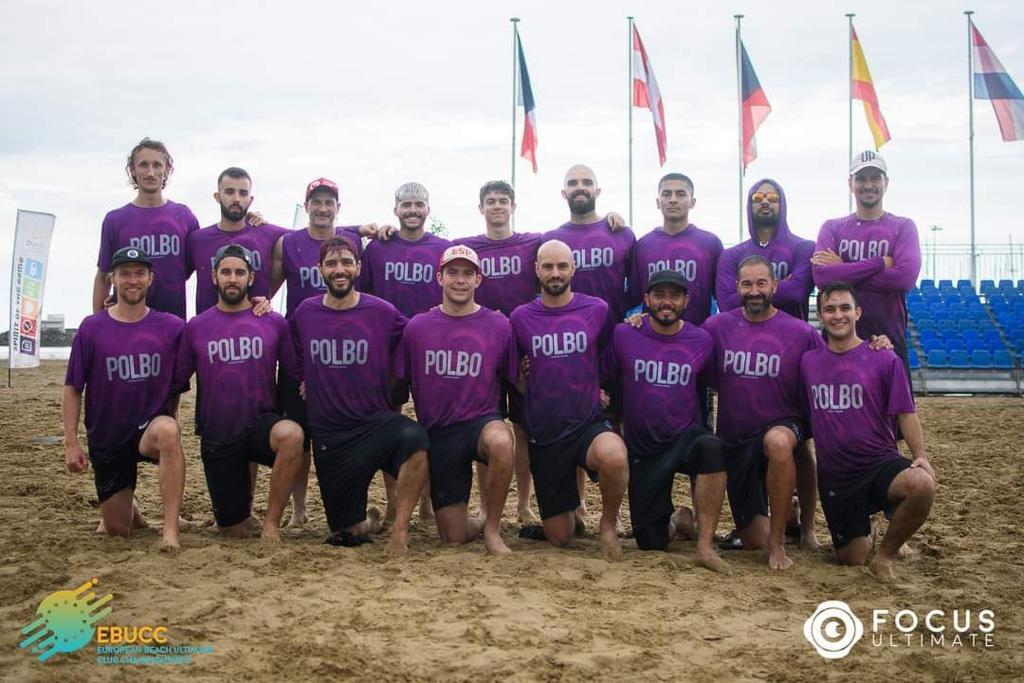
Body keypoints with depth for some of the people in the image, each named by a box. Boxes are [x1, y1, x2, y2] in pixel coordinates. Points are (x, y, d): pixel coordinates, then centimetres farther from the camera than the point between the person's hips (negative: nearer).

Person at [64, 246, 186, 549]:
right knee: (117, 530, 6)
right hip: (106, 436, 2)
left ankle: (171, 530, -36)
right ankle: (129, 509, 43)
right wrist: (71, 443, -5)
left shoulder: (172, 327, -5)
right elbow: (73, 388, -1)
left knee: (168, 432, -39)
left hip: (152, 426, -1)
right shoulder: (92, 327, -4)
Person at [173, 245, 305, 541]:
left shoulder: (274, 323, 0)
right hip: (217, 436, 1)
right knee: (233, 531, 4)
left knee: (292, 434, -38)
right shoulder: (195, 328, 2)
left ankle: (272, 521, -20)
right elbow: (177, 383, 7)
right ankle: (242, 502, 42)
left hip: (262, 425, -1)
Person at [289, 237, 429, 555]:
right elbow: (297, 371, 18)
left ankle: (400, 528, -22)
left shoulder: (384, 313, -4)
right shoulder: (303, 315, 3)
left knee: (414, 439, -38)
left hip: (376, 423, -2)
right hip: (328, 433, 2)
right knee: (347, 535, 5)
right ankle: (367, 521, 41)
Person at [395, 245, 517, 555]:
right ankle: (479, 522, 41)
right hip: (437, 433, 2)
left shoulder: (498, 326, -1)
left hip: (482, 421, -1)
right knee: (453, 537, 3)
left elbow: (519, 381, 6)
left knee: (501, 443, -40)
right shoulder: (417, 327, 2)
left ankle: (492, 527, -16)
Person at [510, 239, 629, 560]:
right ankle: (570, 507, 43)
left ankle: (608, 523, -9)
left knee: (614, 457, -39)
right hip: (544, 434, 2)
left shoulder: (597, 310, -2)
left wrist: (601, 391, 3)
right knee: (558, 539, 7)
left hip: (589, 424, -1)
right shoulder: (520, 317, 1)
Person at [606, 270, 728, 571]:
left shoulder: (701, 340, -3)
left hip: (685, 438, -1)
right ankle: (677, 520, 37)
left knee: (711, 447, -38)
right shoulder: (623, 335, -4)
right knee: (652, 543, -1)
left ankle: (705, 545, -28)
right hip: (642, 448, 1)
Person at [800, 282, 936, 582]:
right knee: (851, 559, 6)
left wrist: (920, 456, -16)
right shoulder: (808, 362, 5)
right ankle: (865, 535, 44)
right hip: (834, 476, 3)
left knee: (922, 484, -36)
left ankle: (886, 552, -11)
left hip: (880, 462, -2)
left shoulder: (884, 360, -4)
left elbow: (905, 413, -4)